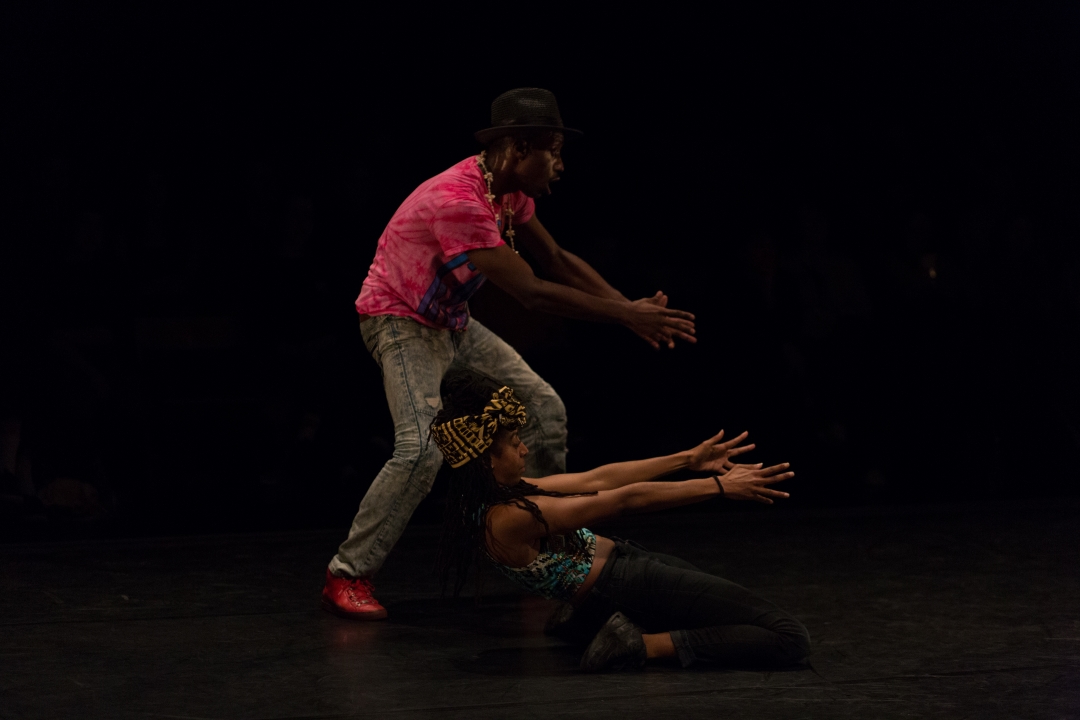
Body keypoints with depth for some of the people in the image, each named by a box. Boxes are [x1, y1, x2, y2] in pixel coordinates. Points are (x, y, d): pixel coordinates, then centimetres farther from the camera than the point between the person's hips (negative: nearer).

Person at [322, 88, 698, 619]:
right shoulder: (458, 202, -32)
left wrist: (632, 306, -5)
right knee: (422, 448, -26)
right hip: (402, 322, -9)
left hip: (450, 322, 9)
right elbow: (533, 293, -33)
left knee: (545, 409, 6)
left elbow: (557, 260, 7)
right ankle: (346, 576, -15)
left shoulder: (510, 191, -2)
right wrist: (627, 317, -28)